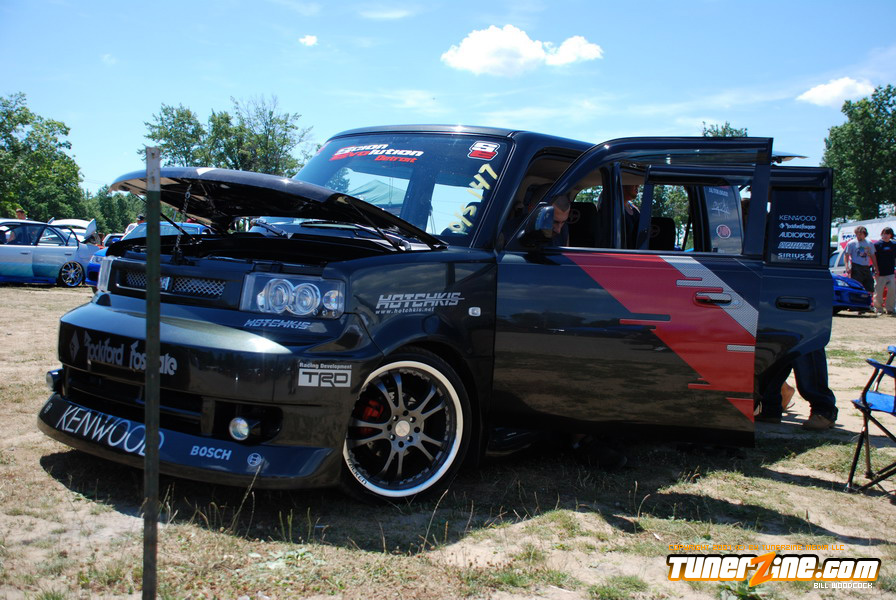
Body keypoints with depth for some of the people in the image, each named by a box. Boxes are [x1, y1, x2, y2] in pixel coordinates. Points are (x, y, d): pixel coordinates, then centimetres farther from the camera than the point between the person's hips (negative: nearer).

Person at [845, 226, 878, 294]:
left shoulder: (869, 243, 15)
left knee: (870, 290, 4)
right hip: (856, 268, -5)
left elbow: (872, 257, 21)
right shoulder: (851, 243, 0)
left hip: (866, 268, 5)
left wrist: (876, 268, 15)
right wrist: (847, 267, -16)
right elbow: (846, 256, -3)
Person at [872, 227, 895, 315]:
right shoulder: (877, 244, -2)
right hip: (880, 273, -3)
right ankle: (878, 309, 12)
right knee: (878, 292, 1)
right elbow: (874, 258, -3)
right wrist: (876, 270, -10)